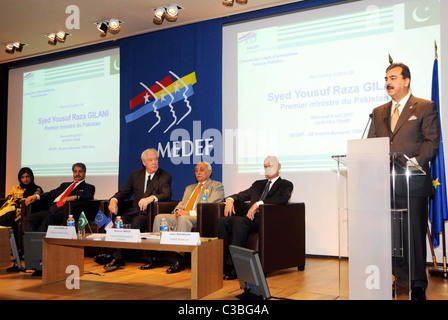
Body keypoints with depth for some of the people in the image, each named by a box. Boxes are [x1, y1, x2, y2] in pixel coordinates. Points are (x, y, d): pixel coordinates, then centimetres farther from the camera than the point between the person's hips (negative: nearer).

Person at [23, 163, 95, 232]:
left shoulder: (88, 187, 16)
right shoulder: (65, 185, 34)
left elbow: (89, 197, -5)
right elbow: (51, 194, 24)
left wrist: (75, 197, -24)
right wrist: (36, 196, 6)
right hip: (52, 208, 6)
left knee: (48, 217, -37)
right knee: (28, 219, -19)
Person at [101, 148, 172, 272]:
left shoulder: (165, 176, 3)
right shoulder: (135, 175, 17)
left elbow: (167, 195, -13)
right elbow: (123, 192, 16)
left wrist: (151, 198, -34)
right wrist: (114, 200, -8)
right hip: (135, 211, 4)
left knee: (136, 222, -34)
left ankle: (114, 256, -31)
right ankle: (117, 257, -30)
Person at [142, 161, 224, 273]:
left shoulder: (216, 186, 9)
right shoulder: (189, 188, 33)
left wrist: (190, 213, -16)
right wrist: (178, 211, -1)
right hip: (181, 216, 7)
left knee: (183, 219, -37)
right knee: (159, 217, -13)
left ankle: (179, 261, -36)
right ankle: (156, 258, -14)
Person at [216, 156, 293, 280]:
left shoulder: (286, 185, 12)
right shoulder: (258, 184, 31)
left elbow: (282, 199, -11)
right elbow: (242, 195, 26)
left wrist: (258, 204, -20)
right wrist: (230, 199, 0)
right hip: (251, 217, 6)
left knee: (239, 222, -34)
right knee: (222, 221, -20)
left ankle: (233, 267, -32)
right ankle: (224, 264, -19)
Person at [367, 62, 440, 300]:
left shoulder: (426, 107, 5)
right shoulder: (378, 112, 18)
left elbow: (432, 141, -4)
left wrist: (415, 162, -18)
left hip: (413, 183, -4)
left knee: (415, 235, 1)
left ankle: (418, 286, 12)